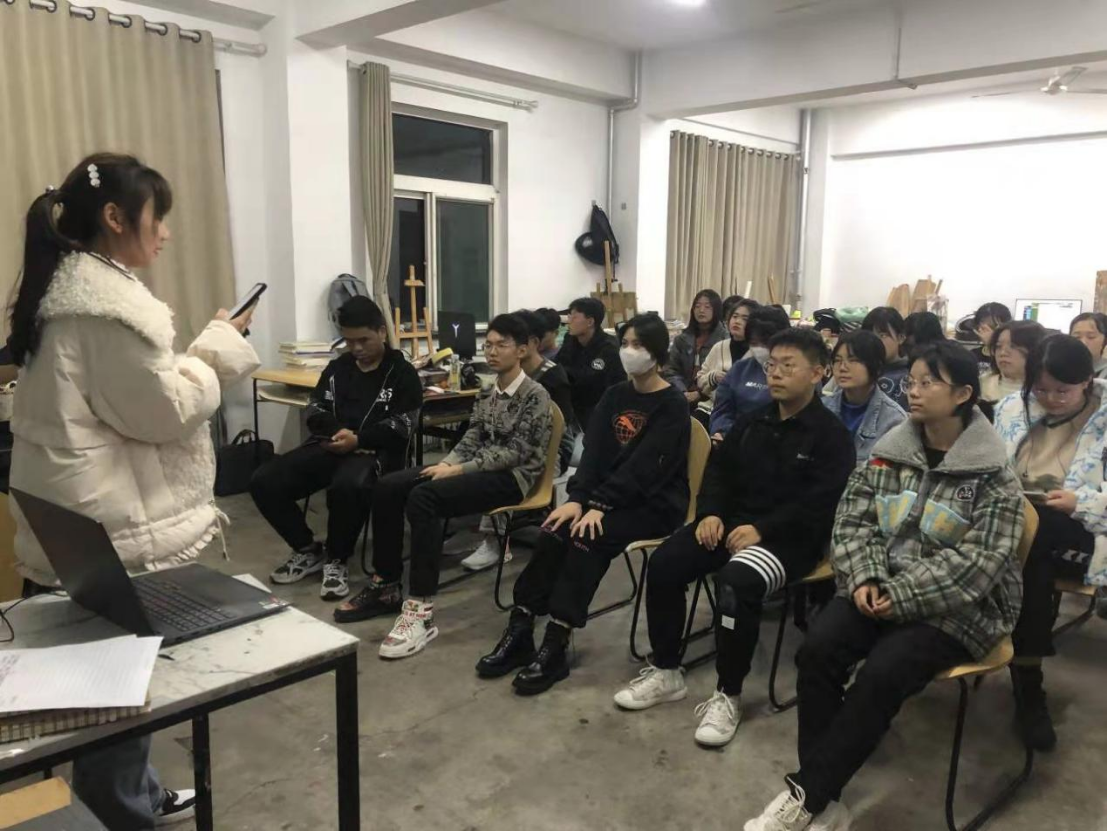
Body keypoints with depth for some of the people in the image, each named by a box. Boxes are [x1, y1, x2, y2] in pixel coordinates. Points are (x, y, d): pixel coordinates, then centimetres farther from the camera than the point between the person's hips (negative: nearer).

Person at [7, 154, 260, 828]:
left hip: (89, 519, 11)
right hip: (115, 528, -10)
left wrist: (208, 349, 13)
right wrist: (217, 348, -6)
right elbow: (163, 410, -17)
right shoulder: (107, 301, -20)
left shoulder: (68, 287, 13)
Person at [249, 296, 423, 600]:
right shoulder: (337, 367, 20)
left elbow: (401, 428, -6)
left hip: (374, 452, -5)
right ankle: (309, 549, 6)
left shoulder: (403, 373, 5)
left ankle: (336, 560, -12)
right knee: (264, 481, -15)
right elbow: (315, 409, 15)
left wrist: (357, 440, -21)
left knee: (347, 486, -40)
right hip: (329, 446, 6)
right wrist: (337, 431, -9)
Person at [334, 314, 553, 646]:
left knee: (423, 496, -32)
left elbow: (515, 453, -16)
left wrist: (457, 470, -20)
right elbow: (471, 440, 13)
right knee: (388, 486, -10)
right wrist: (446, 464, -9)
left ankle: (422, 611, -32)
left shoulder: (535, 395, -9)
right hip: (480, 468, 8)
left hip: (511, 476, -8)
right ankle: (385, 586, 1)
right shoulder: (488, 394, 15)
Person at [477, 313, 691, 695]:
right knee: (557, 529, -21)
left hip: (656, 503, -6)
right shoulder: (614, 396, 10)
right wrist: (578, 499, -17)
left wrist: (600, 506, -27)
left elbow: (643, 467, -20)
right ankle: (520, 631, -18)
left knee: (588, 535, -30)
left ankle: (555, 647, -27)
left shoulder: (673, 406, -10)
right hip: (612, 495, 6)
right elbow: (594, 451, -1)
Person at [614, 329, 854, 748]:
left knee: (736, 583, -34)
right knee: (663, 563, -14)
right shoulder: (752, 421, 16)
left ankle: (729, 695, -15)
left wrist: (763, 529, -23)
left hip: (790, 537, -6)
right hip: (731, 521, 7)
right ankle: (666, 672, 1)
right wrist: (711, 512, -3)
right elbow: (719, 469, 17)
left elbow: (821, 502, -15)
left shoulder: (831, 434, -5)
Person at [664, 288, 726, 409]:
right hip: (685, 396, 4)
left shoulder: (725, 339, -1)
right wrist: (683, 393, -9)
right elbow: (670, 370, 7)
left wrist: (700, 394, -16)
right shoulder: (682, 339, 14)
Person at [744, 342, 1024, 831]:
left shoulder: (992, 476, -8)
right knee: (817, 649, -23)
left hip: (956, 607, -4)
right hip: (879, 589, 4)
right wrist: (865, 578, -13)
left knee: (882, 674, -30)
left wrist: (901, 597, -20)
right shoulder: (889, 452, 6)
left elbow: (977, 562, -15)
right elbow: (853, 519, 5)